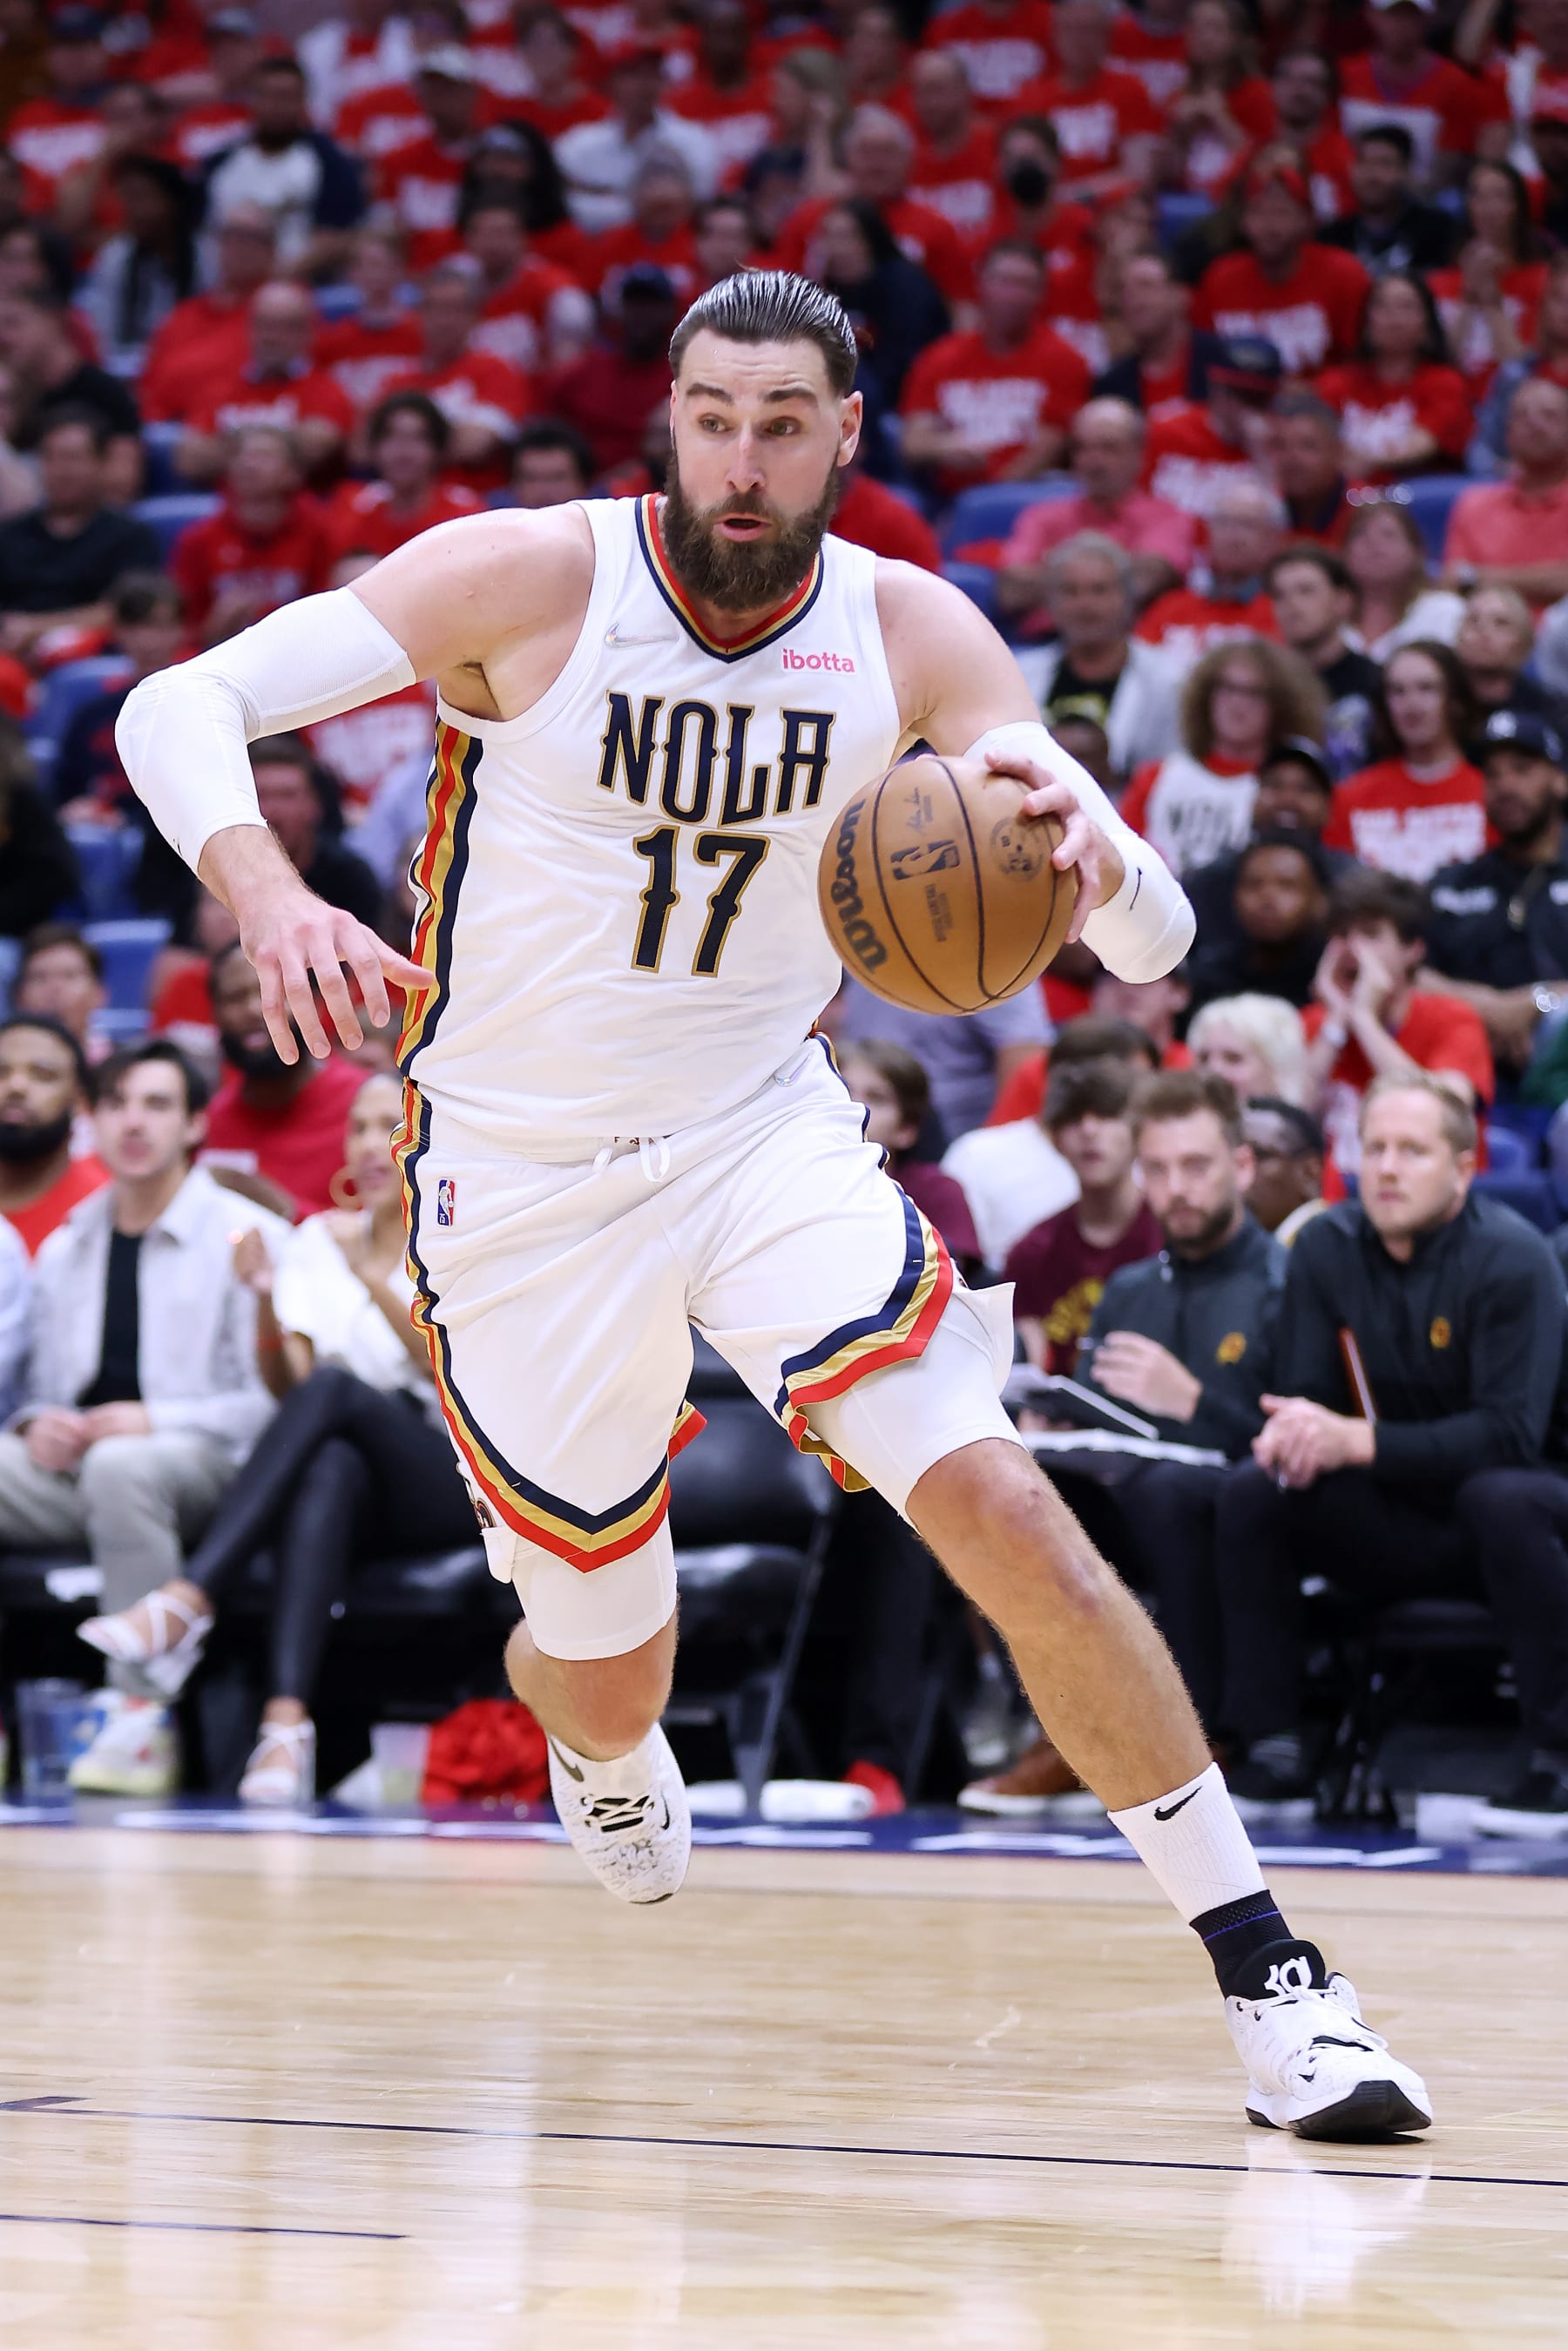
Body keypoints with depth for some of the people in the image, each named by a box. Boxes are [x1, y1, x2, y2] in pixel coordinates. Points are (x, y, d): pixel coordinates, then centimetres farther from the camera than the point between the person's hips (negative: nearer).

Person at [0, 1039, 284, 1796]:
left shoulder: (245, 1236, 1)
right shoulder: (64, 1248, 20)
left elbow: (275, 1401, -6)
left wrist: (156, 1421, -17)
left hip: (200, 1465, -5)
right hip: (72, 1464, 6)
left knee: (121, 1466, -40)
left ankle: (141, 1720, -36)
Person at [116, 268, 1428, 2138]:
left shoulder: (912, 637, -9)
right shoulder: (531, 579, -16)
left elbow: (1154, 947, -11)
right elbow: (178, 705, -19)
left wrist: (1086, 847, -35)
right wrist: (268, 896, -39)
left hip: (763, 1129, 1)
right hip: (523, 1182, -1)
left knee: (1005, 1513, -18)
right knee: (607, 1678, 8)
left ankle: (1269, 1982, -13)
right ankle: (590, 1742, 49)